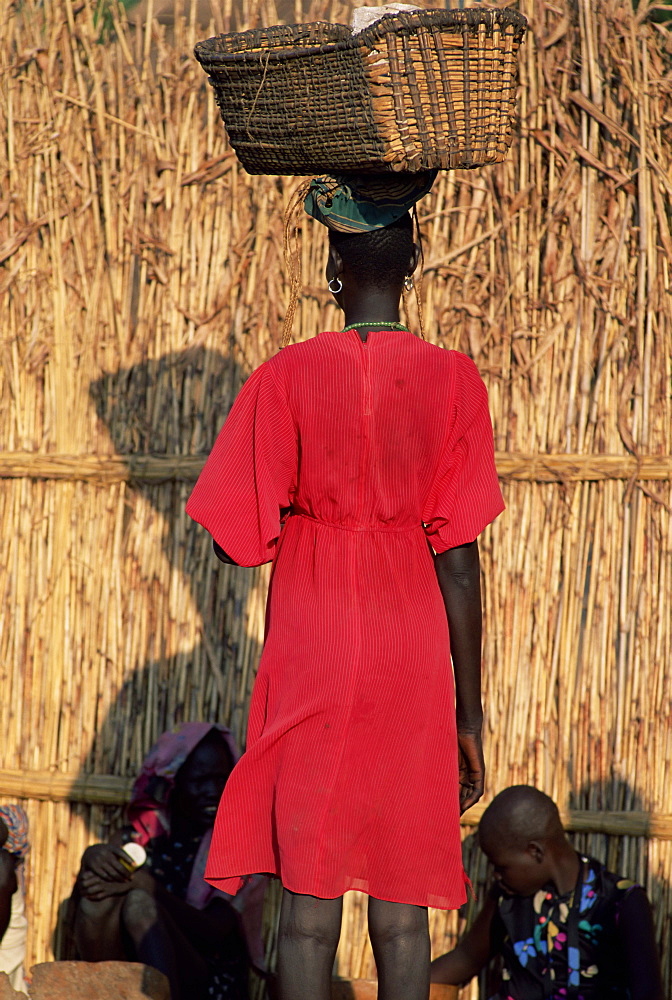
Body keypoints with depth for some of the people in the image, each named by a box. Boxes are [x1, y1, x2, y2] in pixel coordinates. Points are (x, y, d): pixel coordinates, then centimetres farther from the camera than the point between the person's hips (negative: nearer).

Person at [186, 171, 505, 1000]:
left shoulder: (288, 377, -2)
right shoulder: (451, 381, -1)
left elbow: (238, 541, -4)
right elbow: (458, 560, -2)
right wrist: (470, 717, 4)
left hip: (310, 654, -1)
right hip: (412, 665, 1)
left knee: (308, 904, 1)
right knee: (401, 912, 4)